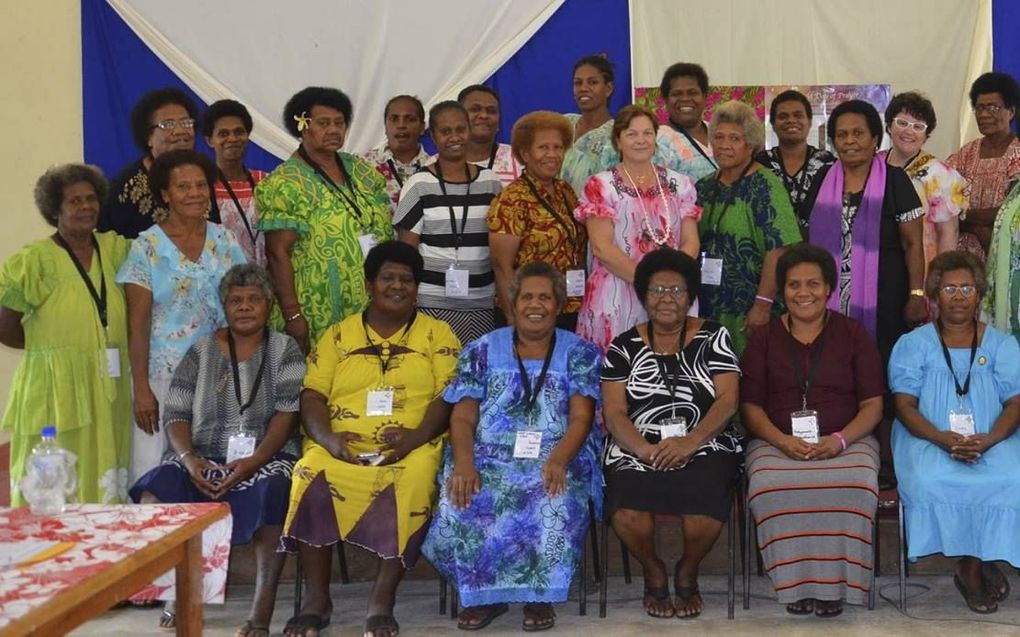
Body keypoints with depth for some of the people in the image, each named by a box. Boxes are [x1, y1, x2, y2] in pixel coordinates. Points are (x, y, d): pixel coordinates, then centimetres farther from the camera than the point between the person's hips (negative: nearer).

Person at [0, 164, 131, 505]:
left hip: (108, 390, 5)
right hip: (56, 390, -5)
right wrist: (51, 347, 6)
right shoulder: (36, 260, -5)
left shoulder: (113, 249, 10)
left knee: (106, 487, 7)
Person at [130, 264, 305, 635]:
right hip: (205, 459, 3)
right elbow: (175, 414, 7)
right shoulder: (201, 351, 14)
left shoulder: (284, 349, 8)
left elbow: (288, 413, -4)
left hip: (267, 458, -2)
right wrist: (189, 459, -13)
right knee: (156, 492, -28)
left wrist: (254, 461, -19)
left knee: (273, 493, -37)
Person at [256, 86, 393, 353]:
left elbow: (385, 233, 17)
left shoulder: (361, 171, 13)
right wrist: (292, 315, -17)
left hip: (371, 314, 6)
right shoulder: (285, 183, -6)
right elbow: (278, 253, -11)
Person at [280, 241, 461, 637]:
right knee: (311, 476, -31)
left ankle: (383, 599, -26)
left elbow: (449, 396, 1)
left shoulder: (437, 334, 13)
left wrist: (415, 435, -17)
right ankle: (316, 597, -20)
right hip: (342, 448, 2)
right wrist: (328, 438, -12)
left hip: (411, 449, -1)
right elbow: (312, 396, 8)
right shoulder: (338, 335, 18)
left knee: (414, 484, -35)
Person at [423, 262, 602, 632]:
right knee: (460, 501, -32)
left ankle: (539, 594, -15)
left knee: (556, 502, -37)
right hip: (489, 459, 2)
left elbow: (581, 418, -2)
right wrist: (464, 462, -16)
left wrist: (558, 459, -23)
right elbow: (462, 418, 6)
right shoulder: (482, 351, 14)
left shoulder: (580, 353, 10)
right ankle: (483, 593, -10)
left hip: (556, 460, -1)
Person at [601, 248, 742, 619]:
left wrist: (691, 442, -19)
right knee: (627, 511, -31)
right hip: (636, 452, 1)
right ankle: (654, 574, 3)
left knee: (706, 504, -33)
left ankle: (687, 573, 1)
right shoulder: (624, 347, 11)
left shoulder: (713, 337, 9)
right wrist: (645, 450, -17)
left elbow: (727, 400, -2)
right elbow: (614, 413, 2)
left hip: (706, 448, 0)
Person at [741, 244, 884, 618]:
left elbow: (873, 404, 5)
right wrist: (783, 440, -13)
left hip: (845, 441, 0)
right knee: (771, 487, -33)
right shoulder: (764, 338, 13)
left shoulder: (854, 334, 11)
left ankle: (833, 584, -20)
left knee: (853, 486, -34)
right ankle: (796, 583, -20)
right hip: (778, 442, 0)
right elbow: (751, 405, 7)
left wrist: (839, 440, -14)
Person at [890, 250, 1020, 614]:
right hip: (928, 440, -1)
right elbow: (905, 405, -1)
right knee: (930, 480, -34)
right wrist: (943, 439, -20)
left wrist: (988, 440, -19)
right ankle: (974, 565, -15)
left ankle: (972, 564, -11)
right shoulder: (913, 344, 9)